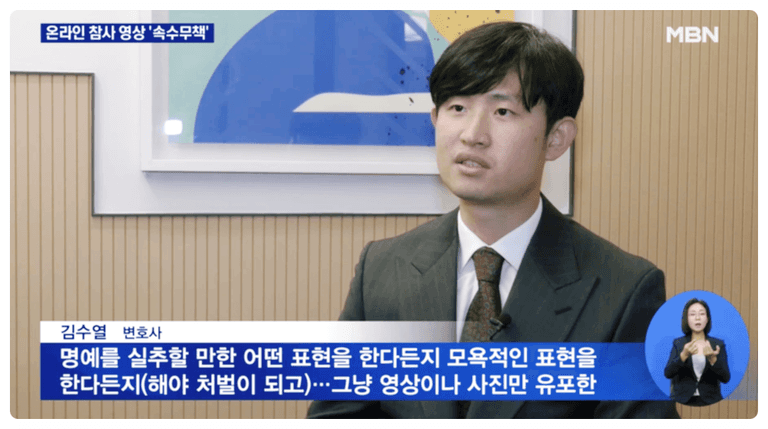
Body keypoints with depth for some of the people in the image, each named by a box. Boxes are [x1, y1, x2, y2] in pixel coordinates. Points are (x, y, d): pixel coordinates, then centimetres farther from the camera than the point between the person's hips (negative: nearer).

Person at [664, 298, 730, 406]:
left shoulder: (718, 344, 5)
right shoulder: (678, 343, 5)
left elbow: (725, 378, -4)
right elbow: (668, 373, -8)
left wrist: (712, 359, -22)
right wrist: (684, 355, -25)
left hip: (710, 401, 0)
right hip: (682, 401, 0)